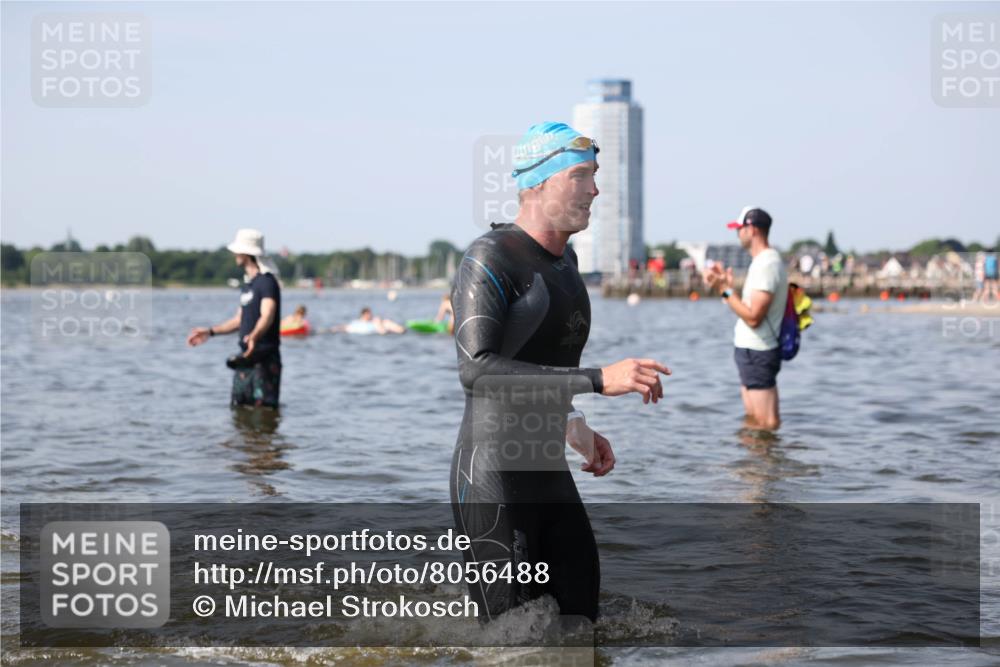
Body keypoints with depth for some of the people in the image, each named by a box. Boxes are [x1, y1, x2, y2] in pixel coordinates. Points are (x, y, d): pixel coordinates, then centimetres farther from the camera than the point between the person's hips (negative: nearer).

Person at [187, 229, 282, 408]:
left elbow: (267, 316, -29)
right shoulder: (247, 283, 16)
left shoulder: (267, 281, -14)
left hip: (265, 359, -10)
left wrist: (254, 336, -47)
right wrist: (210, 332, 25)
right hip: (246, 357, 10)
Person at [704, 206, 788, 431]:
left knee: (765, 424, -7)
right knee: (753, 422, 18)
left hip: (756, 353, -11)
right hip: (751, 349, 11)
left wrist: (726, 291, -19)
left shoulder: (766, 264, -19)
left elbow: (753, 317, -24)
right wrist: (727, 285, 13)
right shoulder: (763, 261, 14)